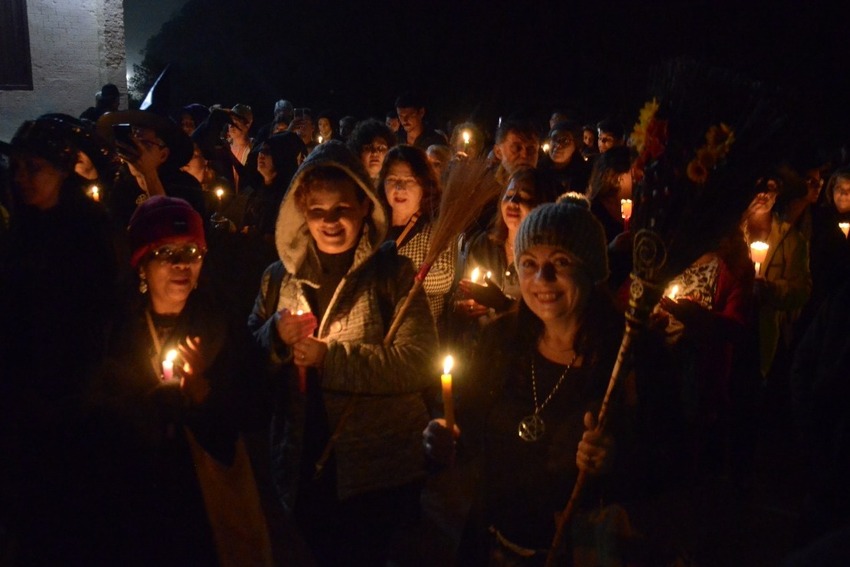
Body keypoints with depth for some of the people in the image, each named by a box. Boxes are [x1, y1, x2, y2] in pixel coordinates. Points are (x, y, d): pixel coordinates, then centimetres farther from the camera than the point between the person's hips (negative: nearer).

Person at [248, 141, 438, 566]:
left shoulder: (392, 271, -8)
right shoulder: (280, 275, 4)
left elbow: (420, 361, -18)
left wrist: (330, 357, -21)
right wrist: (277, 336, -12)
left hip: (381, 473, -3)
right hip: (305, 468, 4)